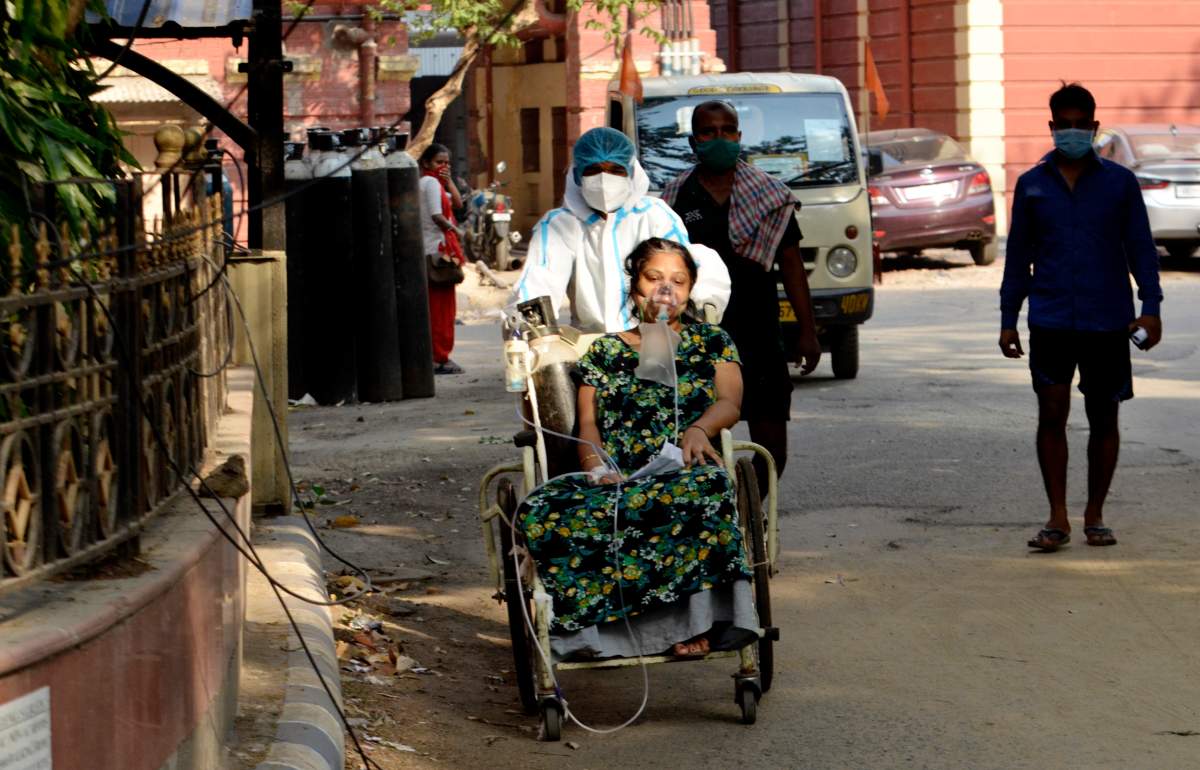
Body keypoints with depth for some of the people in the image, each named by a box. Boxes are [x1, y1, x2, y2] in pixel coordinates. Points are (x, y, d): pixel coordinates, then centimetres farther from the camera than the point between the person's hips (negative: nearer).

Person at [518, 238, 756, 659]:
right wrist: (599, 469, -10)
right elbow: (588, 425, 13)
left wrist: (699, 427, -20)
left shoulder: (712, 344, 21)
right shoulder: (604, 351, 23)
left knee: (705, 486, -42)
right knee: (540, 511, -32)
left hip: (683, 473, -1)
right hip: (615, 479, 2)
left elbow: (730, 401, 4)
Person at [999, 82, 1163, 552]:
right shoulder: (1032, 185, 7)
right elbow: (1018, 256, 11)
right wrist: (1008, 320, 8)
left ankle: (1095, 516, 18)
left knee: (1103, 419, 6)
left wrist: (1150, 308, -7)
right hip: (1051, 320, 0)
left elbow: (1141, 248, 4)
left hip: (1108, 320, 0)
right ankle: (1057, 519, -2)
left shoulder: (1119, 183, 3)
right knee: (1052, 413, -7)